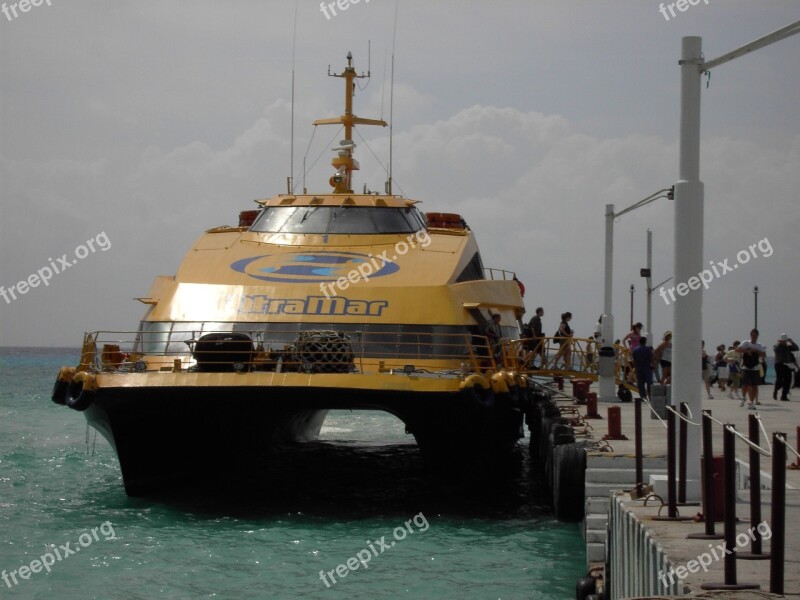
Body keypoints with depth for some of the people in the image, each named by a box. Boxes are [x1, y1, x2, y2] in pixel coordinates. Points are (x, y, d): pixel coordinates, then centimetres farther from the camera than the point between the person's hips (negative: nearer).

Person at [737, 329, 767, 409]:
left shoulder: (759, 346, 8)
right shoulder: (746, 343, 2)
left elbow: (764, 354, -6)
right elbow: (738, 349, -11)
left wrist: (755, 351, -17)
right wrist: (746, 351, -22)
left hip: (755, 369, 2)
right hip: (746, 368, -2)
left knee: (754, 386, -1)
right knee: (745, 384, -8)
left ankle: (751, 403, 7)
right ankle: (743, 398, 19)